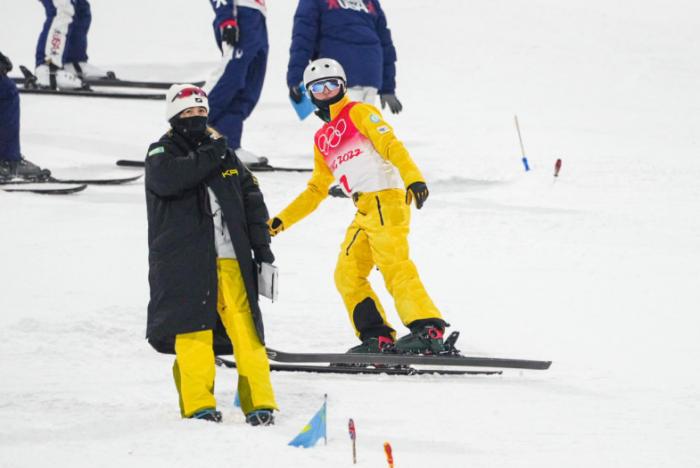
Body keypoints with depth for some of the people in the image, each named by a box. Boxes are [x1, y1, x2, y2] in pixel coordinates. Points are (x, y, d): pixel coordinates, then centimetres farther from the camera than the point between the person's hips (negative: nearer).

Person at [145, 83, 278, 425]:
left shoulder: (224, 153, 19)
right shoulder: (162, 153, 6)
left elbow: (251, 199, 20)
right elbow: (169, 178, -18)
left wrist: (262, 249, 11)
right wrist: (211, 154, -9)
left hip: (231, 258, 3)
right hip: (185, 263, -3)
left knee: (246, 330, -5)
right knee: (193, 332, -11)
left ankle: (259, 403, -3)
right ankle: (198, 405, -7)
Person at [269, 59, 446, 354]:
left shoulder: (359, 113, 4)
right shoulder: (322, 140, 25)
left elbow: (391, 145, -10)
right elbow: (316, 191, 31)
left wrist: (413, 178, -26)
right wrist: (280, 222, 27)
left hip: (385, 199, -8)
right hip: (364, 212, 8)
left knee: (394, 267, -20)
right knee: (347, 274, 1)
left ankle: (429, 330, -27)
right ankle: (377, 337, -1)